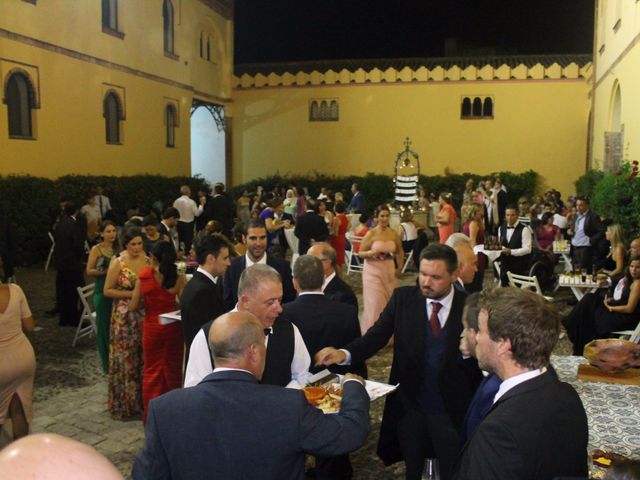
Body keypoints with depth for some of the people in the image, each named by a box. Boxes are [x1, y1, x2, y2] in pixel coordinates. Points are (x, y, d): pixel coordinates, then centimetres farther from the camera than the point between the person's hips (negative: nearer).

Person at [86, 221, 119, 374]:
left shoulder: (118, 248, 9)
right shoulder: (96, 249, -3)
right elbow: (89, 271, -7)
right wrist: (105, 271, -18)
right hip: (102, 291, -3)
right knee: (104, 325, 2)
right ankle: (107, 363, 14)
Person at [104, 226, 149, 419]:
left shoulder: (148, 261, 3)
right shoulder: (118, 263, -8)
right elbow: (107, 291, -7)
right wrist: (131, 294, -16)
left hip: (145, 315, 4)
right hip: (124, 317, -4)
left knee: (144, 357, 9)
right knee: (125, 358, 4)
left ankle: (143, 399, 23)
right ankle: (124, 403, 18)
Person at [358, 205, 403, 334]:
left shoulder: (394, 233, 2)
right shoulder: (371, 234, -8)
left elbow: (400, 252, 16)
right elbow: (360, 253, -6)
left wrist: (399, 268, 6)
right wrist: (372, 253, -25)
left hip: (389, 271, 4)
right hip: (373, 271, -4)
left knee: (389, 301, 11)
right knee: (375, 302, -5)